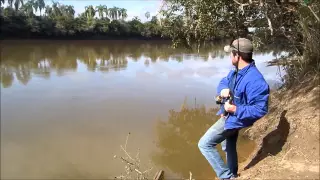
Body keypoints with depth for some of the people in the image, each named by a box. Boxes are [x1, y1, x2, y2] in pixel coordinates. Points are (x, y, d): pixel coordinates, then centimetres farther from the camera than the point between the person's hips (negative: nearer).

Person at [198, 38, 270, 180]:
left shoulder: (255, 80, -32)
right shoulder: (236, 71, -3)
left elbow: (260, 110, -31)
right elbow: (223, 82, 9)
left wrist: (235, 109, -30)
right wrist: (223, 89, -15)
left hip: (235, 119, -10)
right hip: (229, 116, 10)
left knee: (204, 144, -8)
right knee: (228, 147, 28)